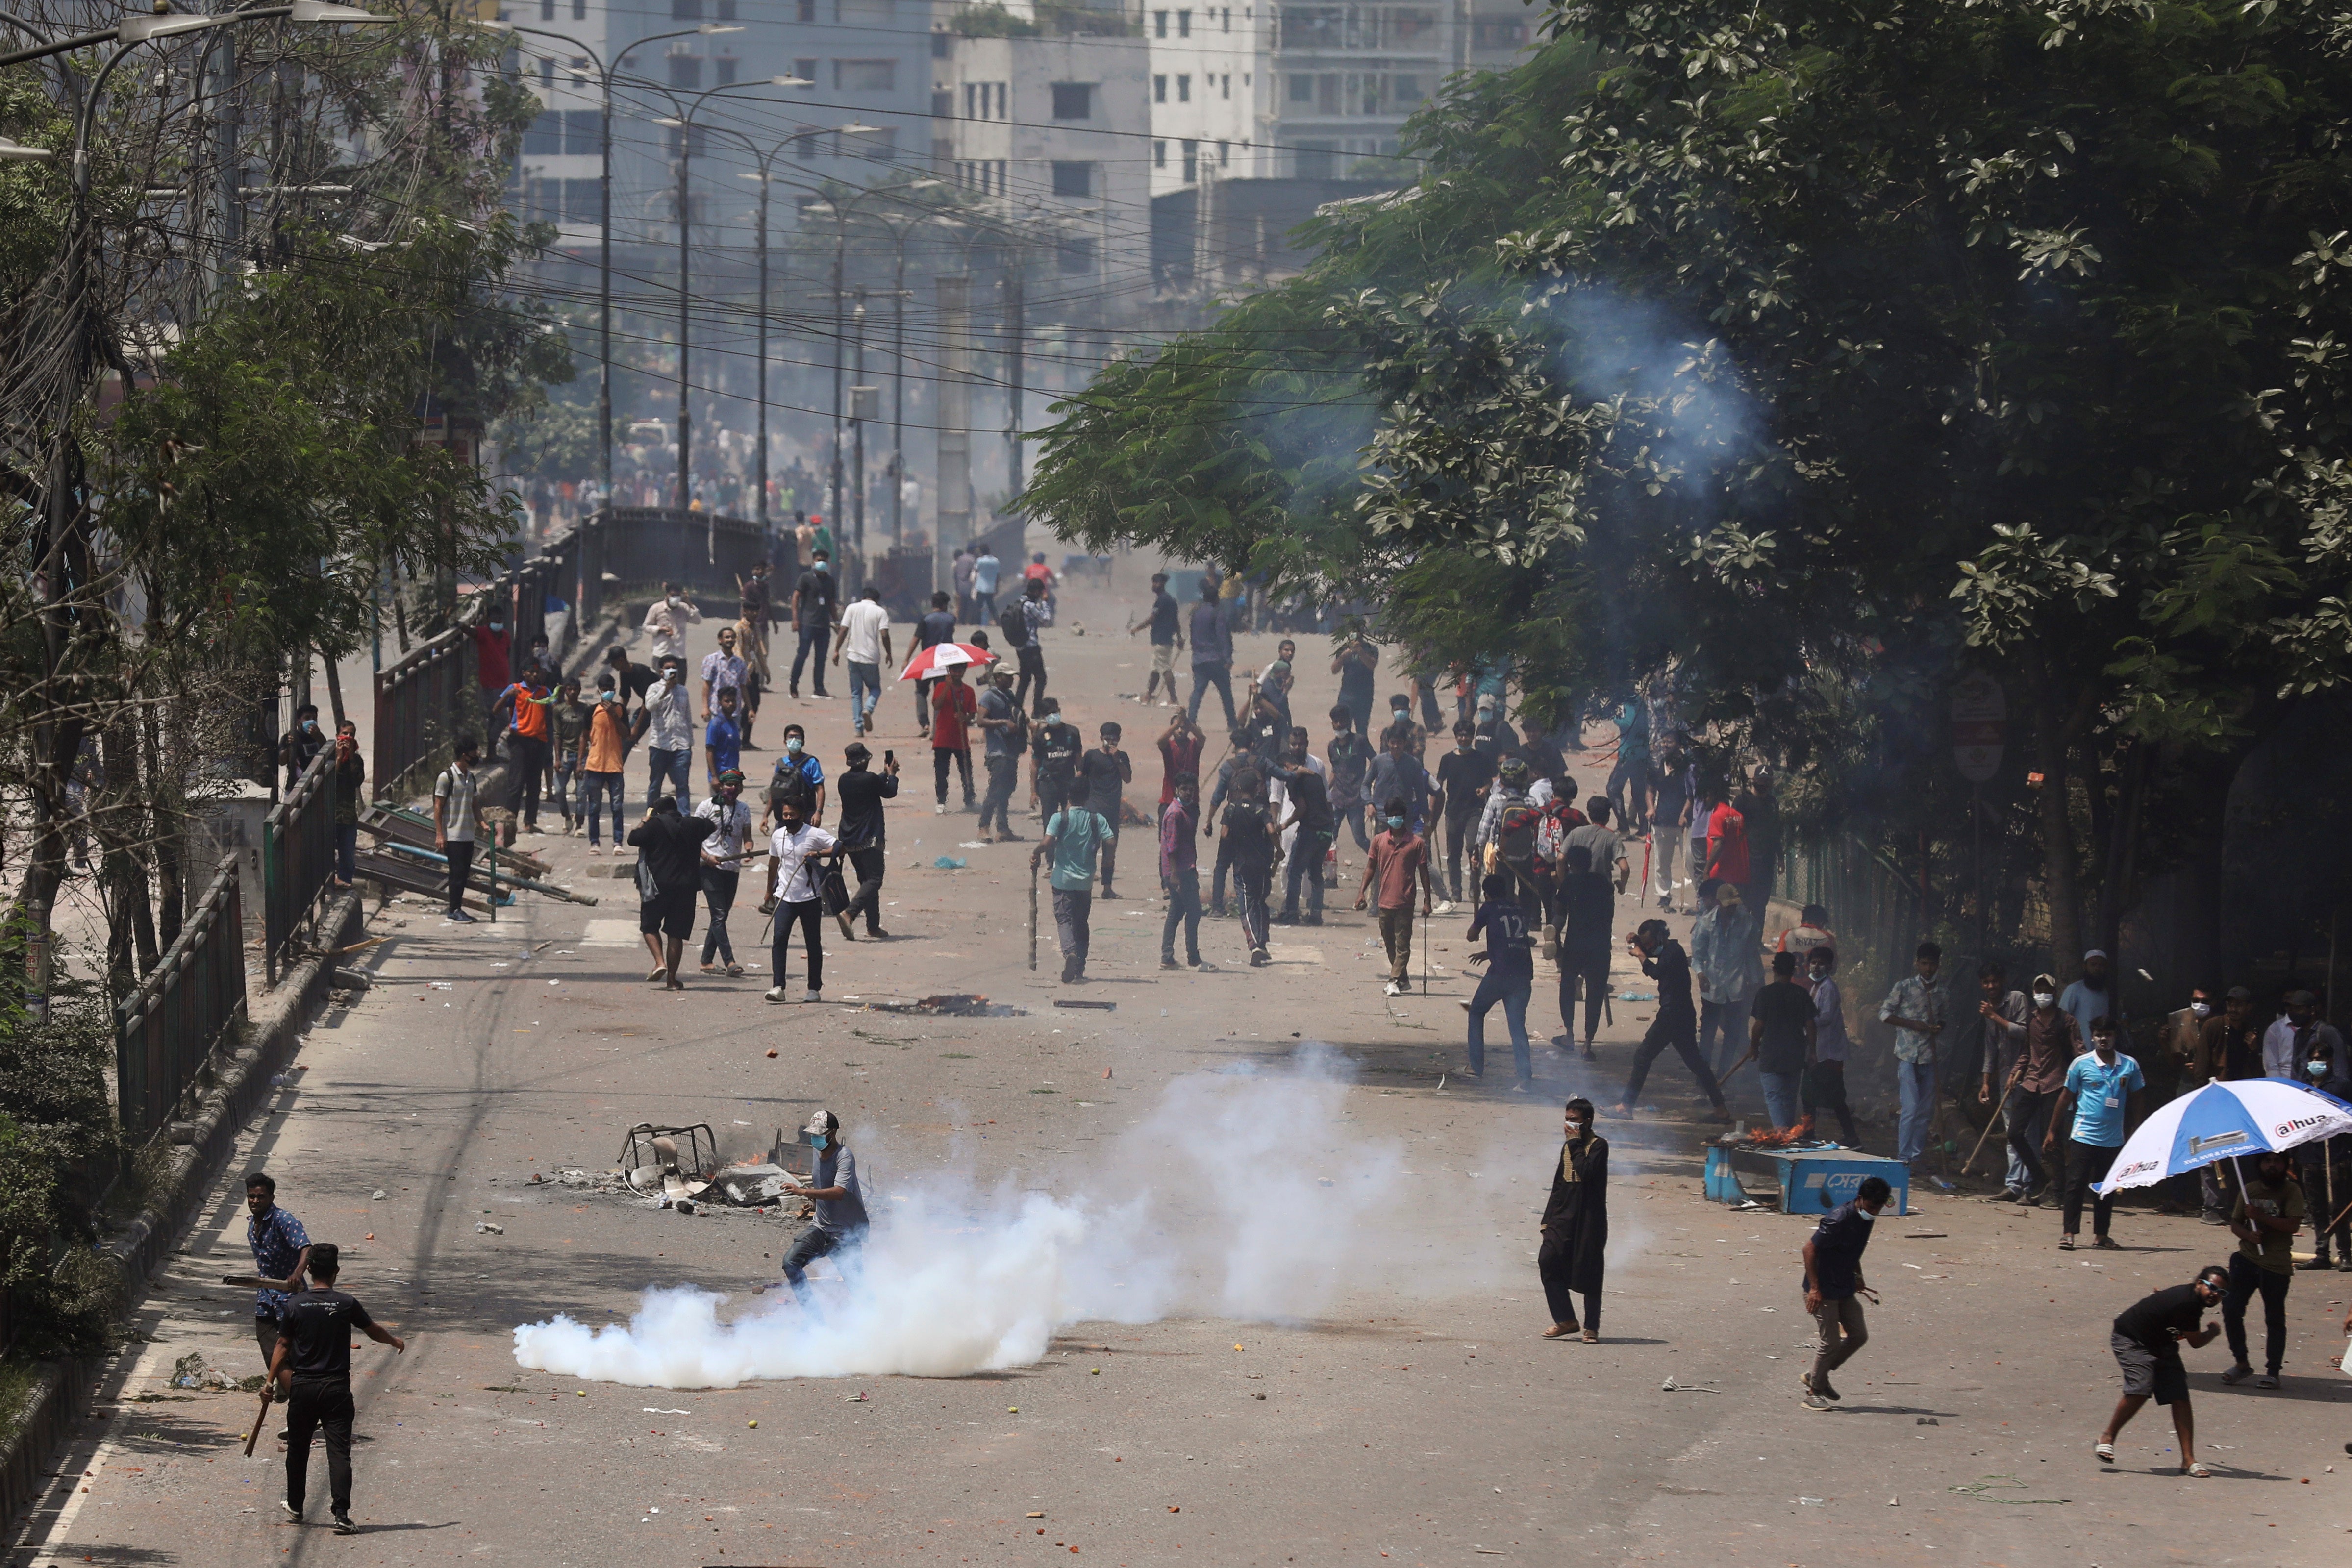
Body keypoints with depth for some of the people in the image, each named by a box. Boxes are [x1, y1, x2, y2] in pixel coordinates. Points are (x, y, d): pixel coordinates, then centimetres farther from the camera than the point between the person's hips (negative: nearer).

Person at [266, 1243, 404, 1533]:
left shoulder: (294, 1304, -3)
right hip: (336, 1388, -2)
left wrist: (271, 1381, 10)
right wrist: (396, 1341, 30)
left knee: (298, 1449, 17)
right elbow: (375, 1332, 10)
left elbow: (283, 1347, 1)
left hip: (302, 1388, 2)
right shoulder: (347, 1305, -6)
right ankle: (342, 1515, -15)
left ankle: (295, 1507, 30)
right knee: (339, 1452, -4)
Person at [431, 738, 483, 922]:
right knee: (458, 872, -9)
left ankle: (456, 909, 14)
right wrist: (439, 834, -14)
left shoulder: (471, 778, 12)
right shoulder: (447, 777, -10)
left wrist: (481, 823, 3)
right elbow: (438, 807, -10)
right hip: (453, 835, -7)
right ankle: (455, 909, -4)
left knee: (463, 872, 7)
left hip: (468, 835, 7)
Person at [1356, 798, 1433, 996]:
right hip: (1385, 901, 4)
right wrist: (1362, 892, 1)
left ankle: (1394, 982, -13)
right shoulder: (1379, 841, 7)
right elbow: (1371, 867, 11)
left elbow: (1423, 872, 3)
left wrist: (1427, 900, -1)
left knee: (1402, 945, -8)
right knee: (1390, 945, 12)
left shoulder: (1417, 843, 0)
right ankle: (1403, 980, 23)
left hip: (1405, 903, -4)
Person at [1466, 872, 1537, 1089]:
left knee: (1476, 1013, 19)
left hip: (1500, 973, -3)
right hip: (1524, 973, 3)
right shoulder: (1521, 910, 17)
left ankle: (1477, 1067, 16)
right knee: (1517, 1024, 4)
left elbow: (1471, 936, 14)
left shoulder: (1489, 909, 5)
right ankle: (1525, 1076, -12)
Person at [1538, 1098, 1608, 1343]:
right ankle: (1565, 1320, -1)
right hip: (1564, 1216, 6)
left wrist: (1576, 1143, -12)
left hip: (1590, 1218, -6)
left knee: (1589, 1272, -3)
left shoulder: (1599, 1146, -5)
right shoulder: (1568, 1147, 17)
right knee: (1548, 1261, -9)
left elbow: (1586, 1171, -23)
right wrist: (1547, 1220, 16)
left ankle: (1591, 1327, 7)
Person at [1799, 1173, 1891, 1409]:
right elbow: (1810, 1249, -22)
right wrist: (1814, 1288, -22)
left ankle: (1817, 1377, 23)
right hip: (1824, 1291, -9)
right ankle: (1814, 1391, 11)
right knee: (1831, 1341, -6)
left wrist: (1858, 1278, 19)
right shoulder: (1839, 1220, -24)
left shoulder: (1865, 1219, 3)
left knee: (1859, 1336, 9)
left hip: (1845, 1290, 9)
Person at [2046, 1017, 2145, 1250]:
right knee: (2076, 1184, -5)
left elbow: (2134, 1100, 13)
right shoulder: (2081, 1064, -2)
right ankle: (2068, 1234, -3)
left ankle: (2101, 1235, 19)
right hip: (2085, 1134, -3)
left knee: (2107, 1189, 10)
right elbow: (2066, 1097, 5)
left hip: (2114, 1140, 3)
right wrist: (2052, 1132, 6)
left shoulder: (2130, 1066, 3)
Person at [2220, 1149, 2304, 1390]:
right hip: (2247, 1259, 4)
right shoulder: (2249, 1190, 10)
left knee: (2275, 1319, 1)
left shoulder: (2292, 1191, -3)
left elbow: (2293, 1225, -14)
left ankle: (2272, 1372, 9)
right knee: (2231, 1309, -4)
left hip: (2277, 1266, -4)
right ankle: (2241, 1363, 11)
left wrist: (2261, 1216, -20)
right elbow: (2235, 1223, 11)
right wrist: (2248, 1234, -11)